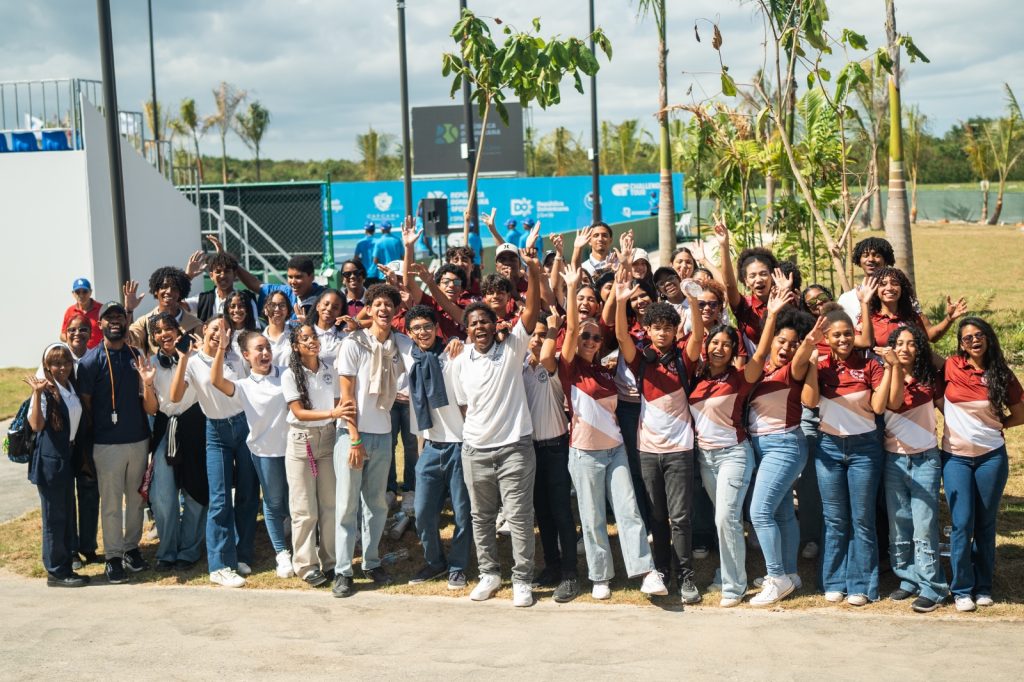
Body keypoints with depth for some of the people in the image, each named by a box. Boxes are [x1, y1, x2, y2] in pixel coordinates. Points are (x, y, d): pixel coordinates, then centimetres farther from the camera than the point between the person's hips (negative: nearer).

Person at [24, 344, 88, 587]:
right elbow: (36, 425, -25)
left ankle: (65, 568, 21)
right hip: (49, 459, -7)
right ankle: (56, 572, 8)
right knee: (54, 517, -1)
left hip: (67, 457, 7)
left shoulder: (72, 387, 8)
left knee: (67, 515, 12)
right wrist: (37, 394, -34)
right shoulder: (46, 390, -12)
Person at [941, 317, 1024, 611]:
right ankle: (962, 589, 8)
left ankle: (983, 586, 20)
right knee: (962, 524, -3)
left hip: (991, 457, 1)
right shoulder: (951, 367, -3)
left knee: (986, 523, 9)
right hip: (956, 457, -1)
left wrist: (993, 426, 0)